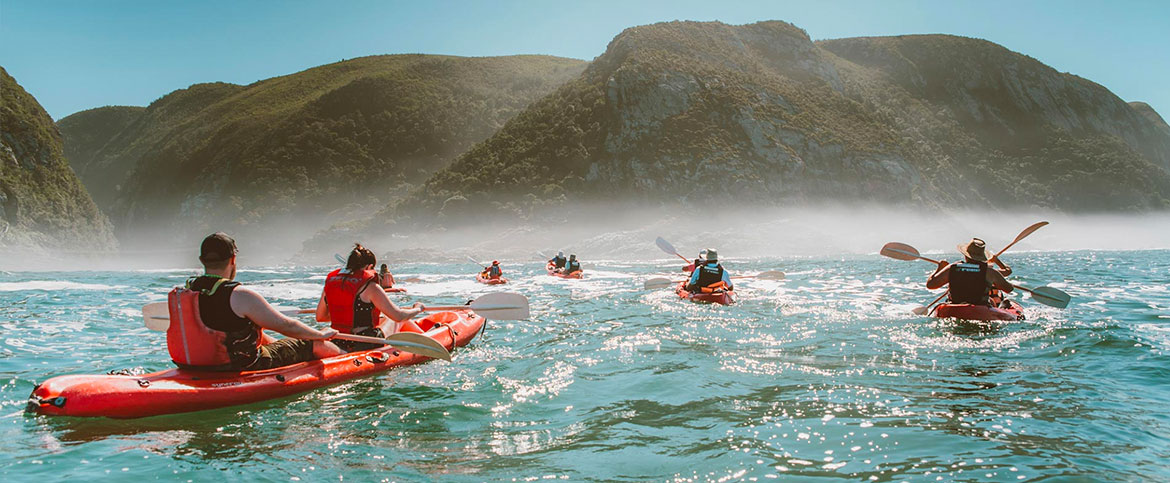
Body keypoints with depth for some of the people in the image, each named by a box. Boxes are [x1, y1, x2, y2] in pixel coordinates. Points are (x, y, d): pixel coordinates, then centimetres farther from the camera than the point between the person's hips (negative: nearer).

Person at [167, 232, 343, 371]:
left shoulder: (182, 292, 0)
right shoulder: (241, 295, -23)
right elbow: (286, 325, -13)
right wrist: (322, 334, 5)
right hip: (243, 368, -8)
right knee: (315, 345, 5)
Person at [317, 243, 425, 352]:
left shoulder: (329, 282, 2)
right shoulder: (370, 288, -16)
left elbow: (320, 317, 11)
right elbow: (398, 316, -13)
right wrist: (417, 309, 8)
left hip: (339, 345, 6)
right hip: (366, 346, -6)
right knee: (400, 322, 21)